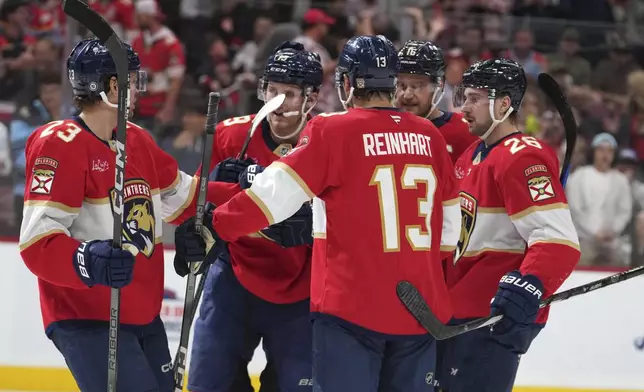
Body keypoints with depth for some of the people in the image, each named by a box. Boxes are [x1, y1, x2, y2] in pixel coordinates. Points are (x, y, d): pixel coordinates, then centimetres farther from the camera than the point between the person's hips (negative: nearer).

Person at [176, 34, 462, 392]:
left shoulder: (331, 132, -7)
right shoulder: (430, 137, 8)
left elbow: (277, 192, -10)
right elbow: (448, 225, 15)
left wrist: (218, 228, -1)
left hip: (351, 306, -5)